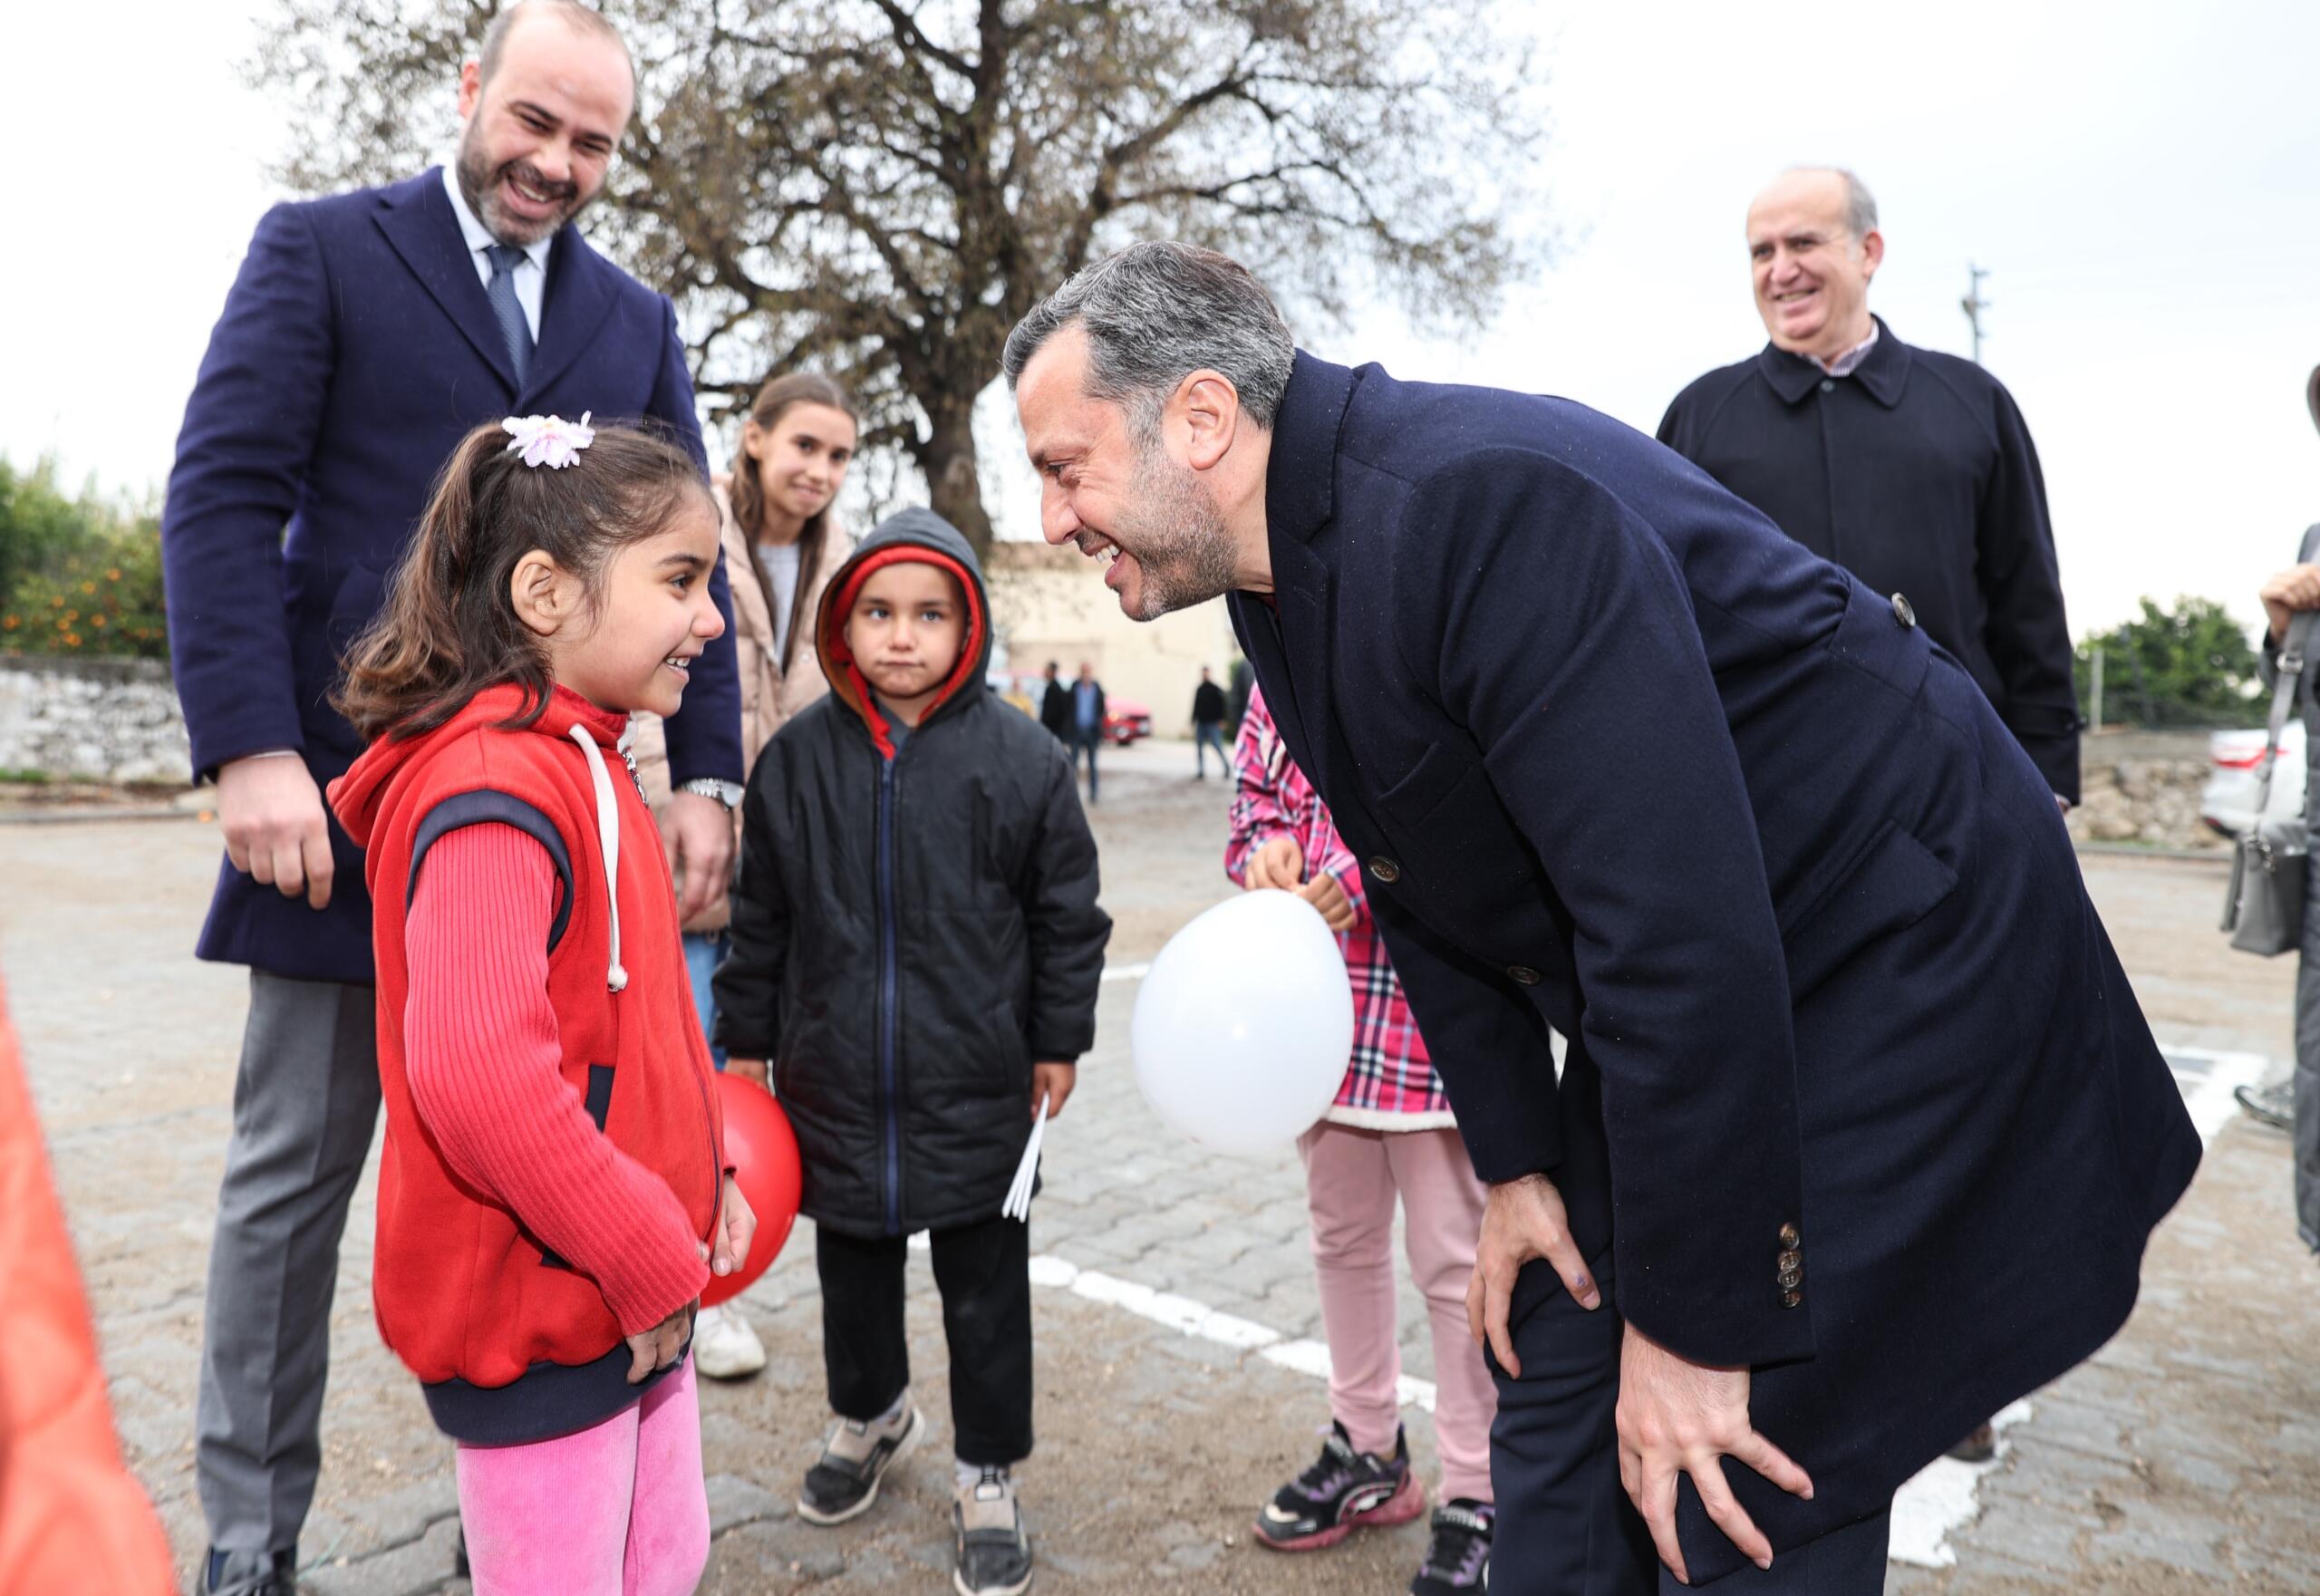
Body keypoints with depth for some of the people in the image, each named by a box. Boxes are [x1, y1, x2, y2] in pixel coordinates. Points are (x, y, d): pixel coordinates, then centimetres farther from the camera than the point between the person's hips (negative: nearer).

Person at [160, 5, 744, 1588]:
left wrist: (707, 776, -1)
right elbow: (225, 495, -3)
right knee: (292, 1180, 9)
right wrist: (251, 747, -15)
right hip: (347, 798, -2)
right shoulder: (321, 248, 6)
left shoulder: (638, 322, 15)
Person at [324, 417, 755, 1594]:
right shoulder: (494, 792, -23)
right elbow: (476, 1076, -32)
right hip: (535, 1314, -9)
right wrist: (648, 1257, -21)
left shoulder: (583, 767, 9)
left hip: (634, 1296, 9)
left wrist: (697, 1183, 11)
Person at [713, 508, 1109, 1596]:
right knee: (852, 1270, 22)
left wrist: (1059, 1039, 1)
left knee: (985, 1284, 11)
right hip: (835, 1082, 3)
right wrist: (747, 1040, 8)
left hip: (977, 1087, -2)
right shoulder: (799, 756, -2)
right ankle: (869, 1415, 49)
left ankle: (987, 1474, 31)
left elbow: (1066, 913, -1)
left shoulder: (1021, 757, -9)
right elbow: (761, 915, 6)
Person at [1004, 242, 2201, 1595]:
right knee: (1557, 1412, 13)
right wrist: (1516, 1165, 6)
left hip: (1902, 959, -8)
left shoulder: (1479, 502, -30)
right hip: (1670, 1005, 9)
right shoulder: (1284, 581, 1)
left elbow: (1681, 925, -31)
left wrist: (1691, 1320, -23)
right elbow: (1434, 900, 8)